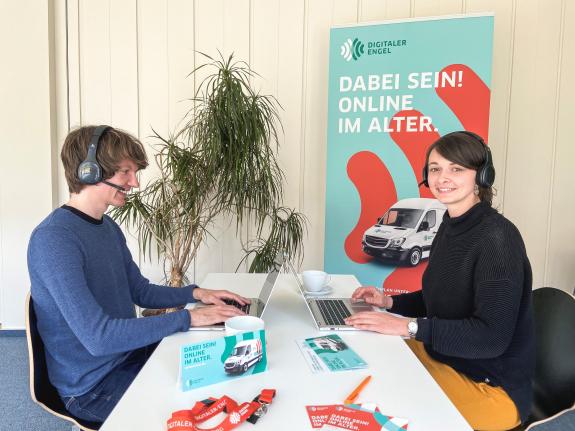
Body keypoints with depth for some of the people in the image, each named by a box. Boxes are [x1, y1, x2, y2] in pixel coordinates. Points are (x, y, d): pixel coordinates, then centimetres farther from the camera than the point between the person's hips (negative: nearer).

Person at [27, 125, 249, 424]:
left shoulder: (109, 227, 5)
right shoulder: (53, 240, -25)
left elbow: (142, 292, 11)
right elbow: (98, 337, -30)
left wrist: (195, 294, -5)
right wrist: (187, 318, -27)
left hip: (131, 354, 8)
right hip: (94, 387, -8)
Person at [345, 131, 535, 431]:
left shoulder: (498, 237, -23)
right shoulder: (450, 226, 4)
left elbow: (492, 337, -26)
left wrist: (409, 326, -28)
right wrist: (389, 302, 1)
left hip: (490, 386, -8)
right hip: (440, 356, 8)